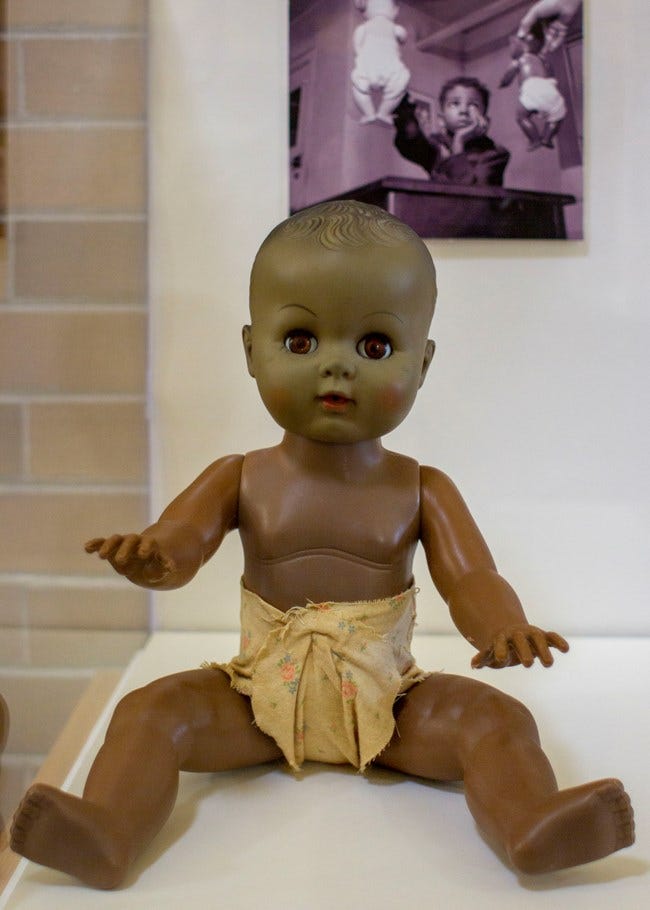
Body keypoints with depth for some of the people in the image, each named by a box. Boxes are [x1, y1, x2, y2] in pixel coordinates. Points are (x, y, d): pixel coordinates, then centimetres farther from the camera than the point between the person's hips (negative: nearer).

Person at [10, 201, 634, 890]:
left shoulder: (422, 490, -2)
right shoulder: (242, 479, -1)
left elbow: (470, 579, -10)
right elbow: (177, 544, -13)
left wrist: (503, 629, -34)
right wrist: (149, 557, -39)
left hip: (386, 702, 0)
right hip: (261, 696, 1)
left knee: (496, 719, -21)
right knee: (152, 709, -19)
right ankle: (106, 833, -32)